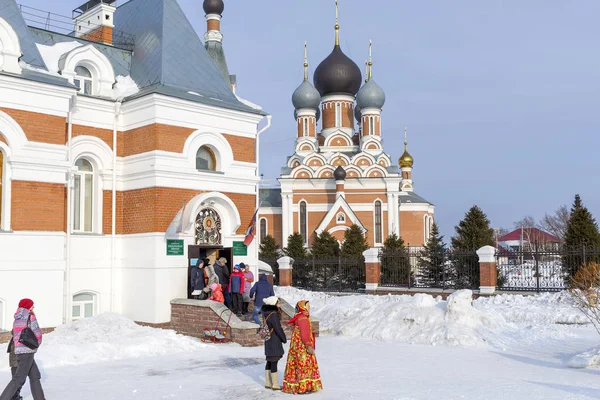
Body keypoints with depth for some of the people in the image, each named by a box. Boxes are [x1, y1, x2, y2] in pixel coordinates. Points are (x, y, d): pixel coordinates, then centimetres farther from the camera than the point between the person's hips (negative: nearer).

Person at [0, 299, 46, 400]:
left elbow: (15, 336, 14)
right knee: (19, 379, -8)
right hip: (27, 352, -8)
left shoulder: (17, 319, 15)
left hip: (20, 351, 8)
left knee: (35, 376, 14)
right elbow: (37, 333, -9)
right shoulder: (30, 317, -8)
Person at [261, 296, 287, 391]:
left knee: (269, 362, 16)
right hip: (274, 340, -9)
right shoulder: (273, 315, -21)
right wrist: (284, 339, -6)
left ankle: (268, 383, 24)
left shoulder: (266, 313, 6)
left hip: (268, 340, 9)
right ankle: (275, 385, 4)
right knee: (274, 362, -2)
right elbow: (278, 329, -18)